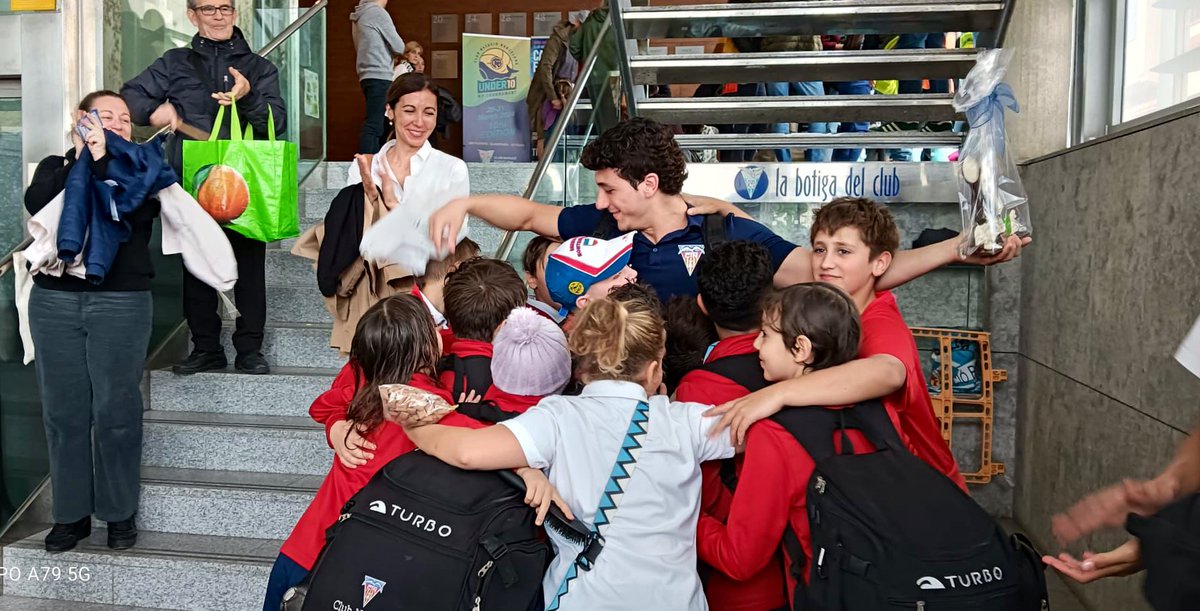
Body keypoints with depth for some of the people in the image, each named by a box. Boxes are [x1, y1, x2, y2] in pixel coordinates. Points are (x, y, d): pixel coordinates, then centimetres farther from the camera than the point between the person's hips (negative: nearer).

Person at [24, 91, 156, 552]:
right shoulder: (56, 165, 12)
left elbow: (137, 208, -13)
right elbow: (36, 204, -8)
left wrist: (103, 161, -18)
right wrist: (79, 159, -13)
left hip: (121, 303, -2)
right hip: (54, 301, 2)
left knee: (116, 409, -1)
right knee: (63, 410, 4)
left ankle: (120, 512, 12)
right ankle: (71, 513, 16)